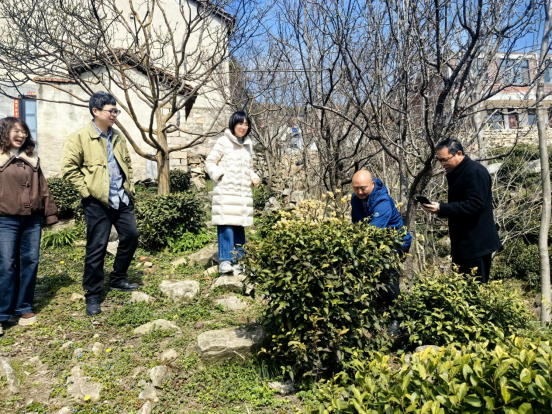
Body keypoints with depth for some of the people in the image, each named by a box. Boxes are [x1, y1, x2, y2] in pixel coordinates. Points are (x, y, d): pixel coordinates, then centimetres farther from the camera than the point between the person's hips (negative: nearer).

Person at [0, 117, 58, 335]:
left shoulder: (32, 158, 13)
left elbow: (42, 187, 15)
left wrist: (50, 213, 12)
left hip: (32, 219, 4)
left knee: (30, 262, 6)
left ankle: (24, 309, 18)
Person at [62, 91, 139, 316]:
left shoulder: (117, 136, 11)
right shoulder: (79, 137, -8)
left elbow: (127, 163, 21)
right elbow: (69, 168, -10)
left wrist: (130, 186, 11)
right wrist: (87, 190, -12)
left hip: (122, 198, 7)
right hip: (97, 201, -6)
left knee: (131, 237, 11)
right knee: (97, 247, 0)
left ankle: (117, 279, 31)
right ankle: (92, 295, 14)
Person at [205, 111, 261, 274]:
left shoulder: (248, 144, 18)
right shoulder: (223, 142, -1)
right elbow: (209, 162, 0)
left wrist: (254, 177, 7)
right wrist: (219, 175, -13)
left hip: (243, 193, 6)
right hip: (225, 191, -5)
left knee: (240, 226, 9)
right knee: (226, 225, -12)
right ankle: (225, 261, -11)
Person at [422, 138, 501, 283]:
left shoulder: (476, 172, -16)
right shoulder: (457, 173, 13)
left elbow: (474, 204, -26)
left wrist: (441, 209, -28)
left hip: (476, 243, -10)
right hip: (463, 242, 10)